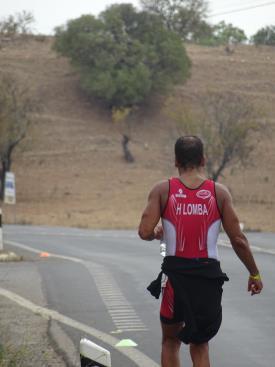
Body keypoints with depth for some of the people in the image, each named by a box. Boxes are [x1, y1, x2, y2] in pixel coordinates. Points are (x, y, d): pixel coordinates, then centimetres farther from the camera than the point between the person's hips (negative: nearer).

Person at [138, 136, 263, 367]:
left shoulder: (163, 190, -3)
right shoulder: (219, 193, -1)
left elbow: (145, 232, -11)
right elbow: (238, 240, -2)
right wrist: (254, 274, 10)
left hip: (175, 273, 0)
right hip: (208, 274, 0)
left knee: (171, 341, 20)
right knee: (200, 344, 14)